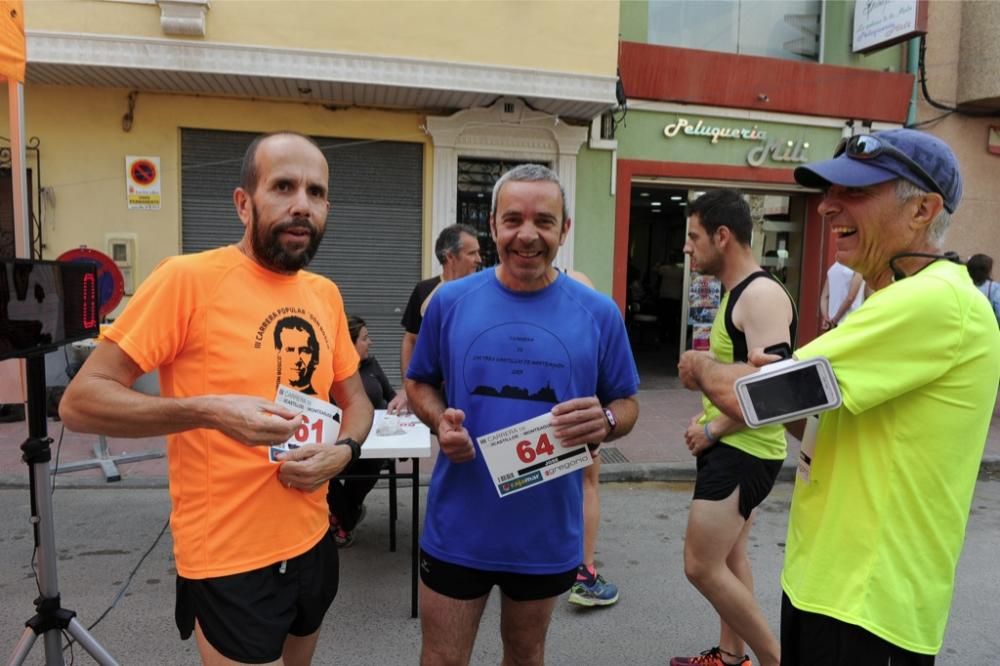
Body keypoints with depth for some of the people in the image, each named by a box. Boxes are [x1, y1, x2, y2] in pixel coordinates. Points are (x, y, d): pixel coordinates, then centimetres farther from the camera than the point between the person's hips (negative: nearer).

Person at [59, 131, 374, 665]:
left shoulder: (325, 295, 2)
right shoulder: (188, 279, -16)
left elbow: (355, 400, 13)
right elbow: (80, 402, -16)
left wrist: (342, 450, -8)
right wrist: (208, 411, -30)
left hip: (314, 544, 7)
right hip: (228, 562, -7)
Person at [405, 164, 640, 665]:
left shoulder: (599, 313, -6)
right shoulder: (450, 301, -5)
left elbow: (627, 403, 3)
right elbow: (419, 383, 7)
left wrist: (605, 422, -20)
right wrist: (440, 422, -15)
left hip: (548, 531, 1)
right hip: (457, 528, 0)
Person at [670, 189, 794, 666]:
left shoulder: (762, 295, -20)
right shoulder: (737, 293, 11)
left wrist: (712, 431, -17)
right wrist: (707, 419, 8)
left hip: (744, 451, -10)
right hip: (729, 446, 10)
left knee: (701, 566, -5)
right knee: (729, 558, 19)